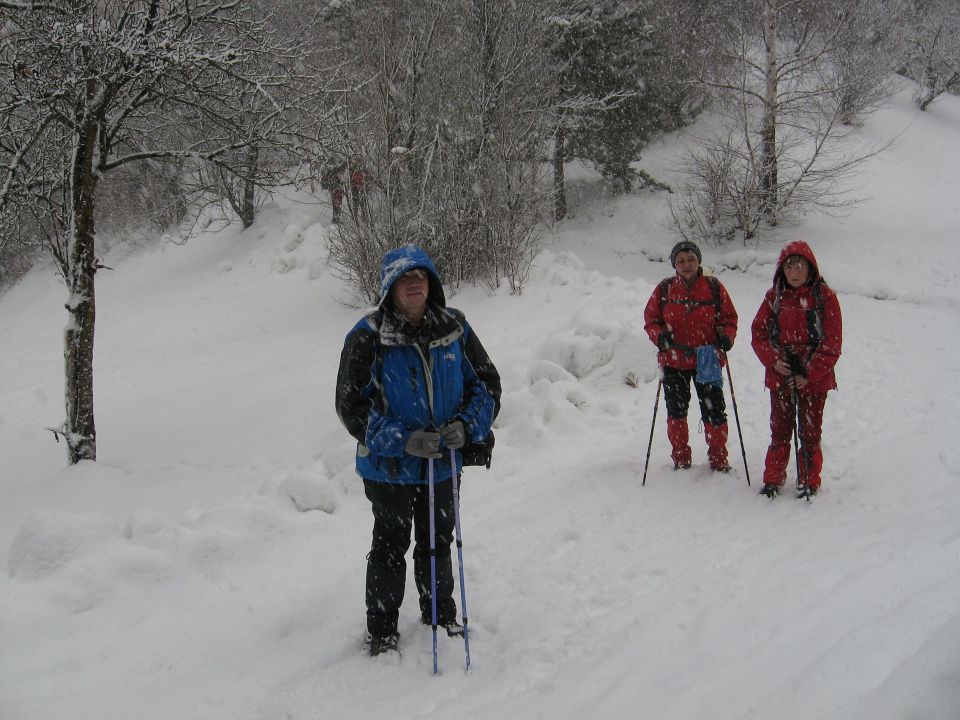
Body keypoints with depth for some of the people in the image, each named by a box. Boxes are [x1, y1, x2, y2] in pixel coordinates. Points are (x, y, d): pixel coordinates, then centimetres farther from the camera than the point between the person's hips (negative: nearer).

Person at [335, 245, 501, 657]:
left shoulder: (454, 328, -4)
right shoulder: (367, 337, -15)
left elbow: (486, 382, 4)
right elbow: (351, 405, -13)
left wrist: (466, 425, -14)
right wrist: (404, 439, -23)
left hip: (444, 462, 3)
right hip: (389, 466, -3)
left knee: (438, 541, 20)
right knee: (390, 545, 11)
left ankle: (440, 613, 41)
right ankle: (381, 629, 28)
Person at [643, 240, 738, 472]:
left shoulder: (714, 287, -2)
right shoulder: (664, 289, -1)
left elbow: (729, 317, 6)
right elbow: (650, 319, 7)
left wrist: (726, 336, -13)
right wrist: (659, 336, -13)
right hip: (673, 361, 1)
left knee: (714, 411, 0)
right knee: (676, 410, 11)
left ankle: (718, 458, 17)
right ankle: (681, 457, 27)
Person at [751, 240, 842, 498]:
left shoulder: (824, 296, -6)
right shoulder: (774, 296, 3)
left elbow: (832, 343, -7)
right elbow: (758, 333, 5)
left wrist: (809, 375, -12)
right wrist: (773, 360, -12)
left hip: (814, 378, -2)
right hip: (780, 377, 2)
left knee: (810, 433, 5)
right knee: (779, 431, 9)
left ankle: (809, 482, 18)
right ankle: (773, 479, 21)